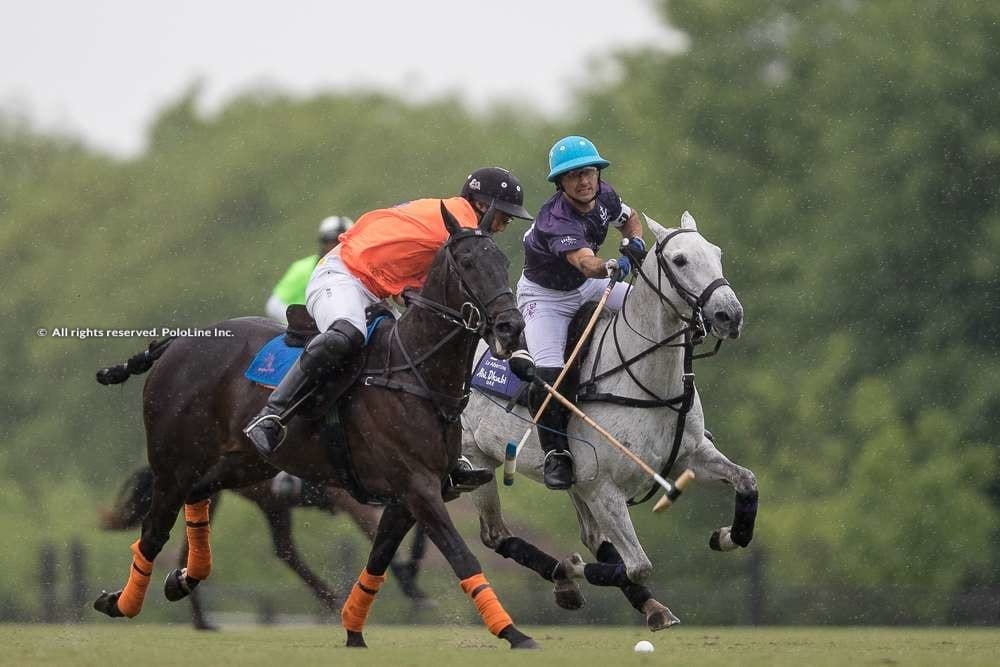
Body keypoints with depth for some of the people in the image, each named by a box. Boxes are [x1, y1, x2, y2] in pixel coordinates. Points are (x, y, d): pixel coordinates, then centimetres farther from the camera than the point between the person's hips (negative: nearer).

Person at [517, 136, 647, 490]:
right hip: (544, 295, -7)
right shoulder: (556, 219, -35)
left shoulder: (603, 196, -12)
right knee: (550, 375, -25)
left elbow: (630, 218, 10)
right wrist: (614, 267, -73)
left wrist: (634, 241, -13)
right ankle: (556, 452, -7)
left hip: (587, 287, 7)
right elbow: (586, 263, -52)